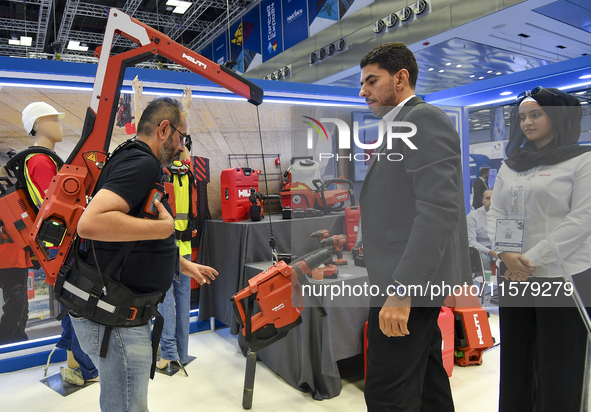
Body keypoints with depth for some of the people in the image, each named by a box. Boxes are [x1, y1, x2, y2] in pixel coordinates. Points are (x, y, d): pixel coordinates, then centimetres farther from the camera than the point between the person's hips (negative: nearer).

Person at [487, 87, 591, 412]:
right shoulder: (510, 166, 13)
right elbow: (494, 212, 8)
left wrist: (532, 258, -16)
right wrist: (505, 254, -9)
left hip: (562, 275, -4)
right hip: (514, 276, 5)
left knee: (558, 363, 4)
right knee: (515, 358, 11)